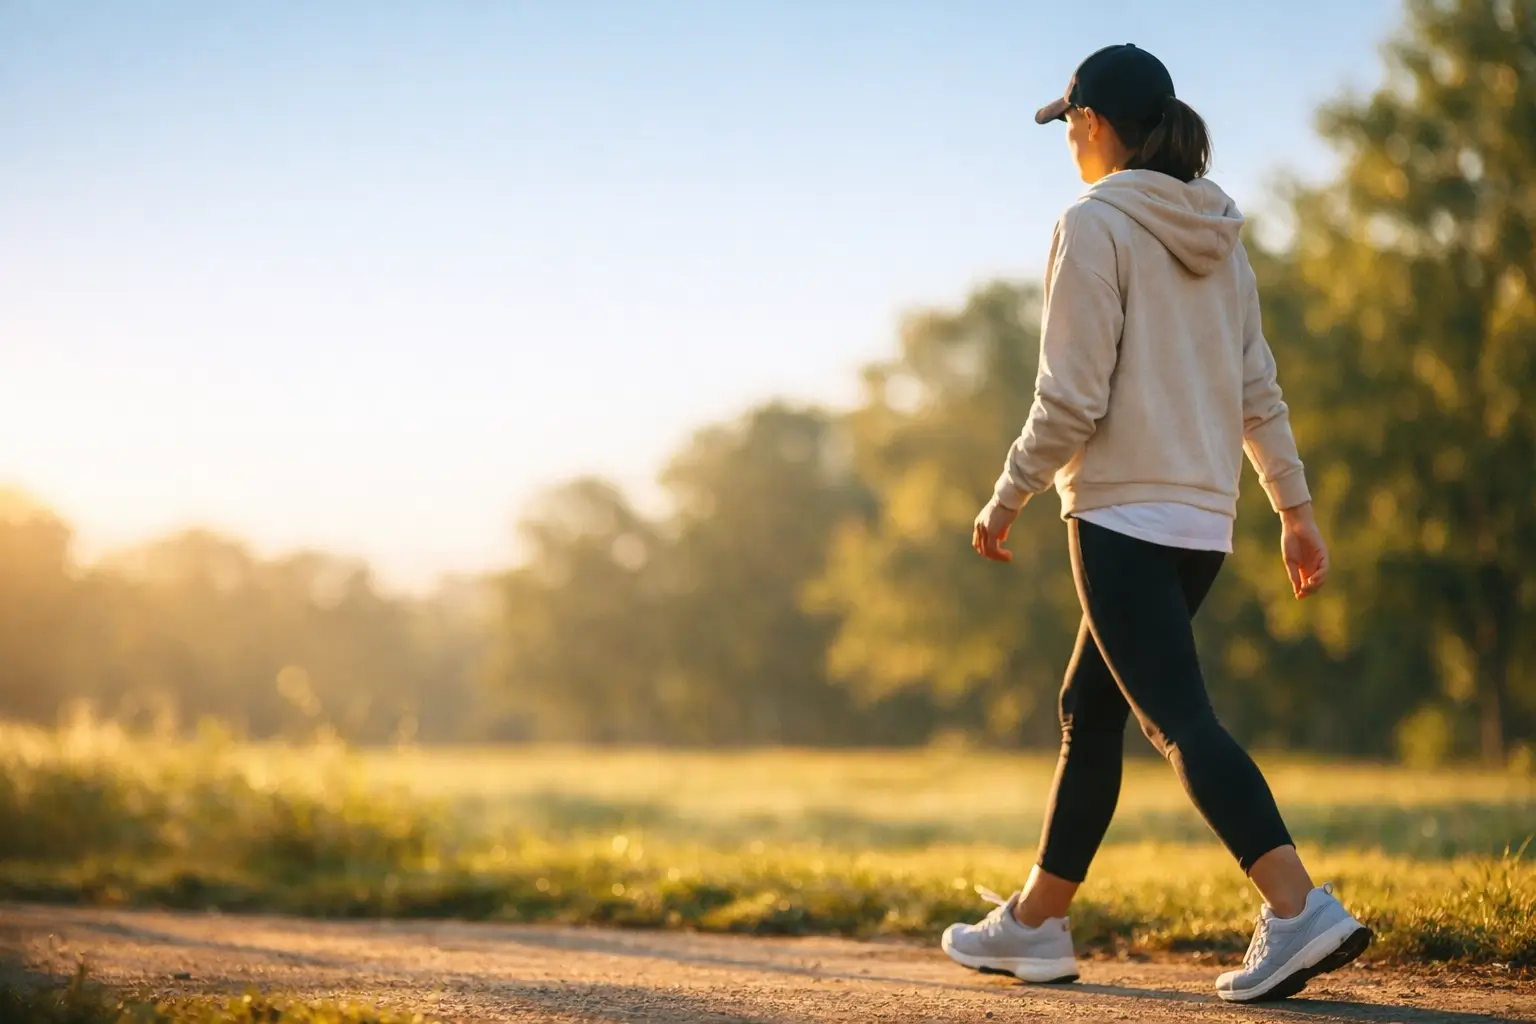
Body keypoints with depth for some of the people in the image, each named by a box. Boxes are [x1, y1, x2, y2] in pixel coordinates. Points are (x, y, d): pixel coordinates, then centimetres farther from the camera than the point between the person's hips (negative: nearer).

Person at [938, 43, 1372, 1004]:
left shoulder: (1095, 225, -10)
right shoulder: (1219, 233, 13)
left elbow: (1072, 399, -14)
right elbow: (1258, 389, 14)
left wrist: (1006, 500, -3)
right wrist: (1296, 505, 17)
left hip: (1124, 512, -8)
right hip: (1204, 520, 8)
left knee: (1183, 722, -12)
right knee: (1090, 712, 17)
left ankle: (1302, 911, -24)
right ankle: (1035, 924, 24)